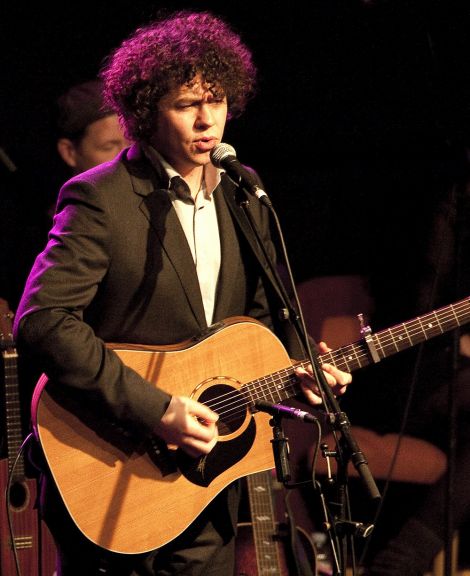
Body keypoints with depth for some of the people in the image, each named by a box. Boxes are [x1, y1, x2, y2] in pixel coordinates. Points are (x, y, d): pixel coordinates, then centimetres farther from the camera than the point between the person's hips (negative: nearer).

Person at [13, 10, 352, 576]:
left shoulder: (243, 197, 9)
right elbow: (41, 321, -24)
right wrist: (153, 409, -26)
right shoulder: (100, 199, -14)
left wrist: (297, 367, -2)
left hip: (206, 482, 6)